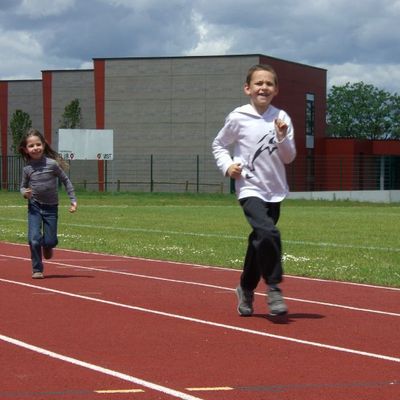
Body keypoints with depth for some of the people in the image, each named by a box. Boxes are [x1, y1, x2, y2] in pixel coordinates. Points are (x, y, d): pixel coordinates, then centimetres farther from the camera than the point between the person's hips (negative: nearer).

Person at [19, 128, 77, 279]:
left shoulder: (52, 164, -12)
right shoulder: (27, 169, -5)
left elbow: (65, 180, -2)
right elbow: (23, 186, 8)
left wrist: (73, 200, -3)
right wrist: (25, 193, -16)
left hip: (51, 207, -1)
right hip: (34, 206, 1)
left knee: (50, 241, -1)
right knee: (34, 239, -13)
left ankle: (47, 246, 38)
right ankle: (37, 270, 6)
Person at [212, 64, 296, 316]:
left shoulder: (282, 118, 3)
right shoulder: (238, 118, -5)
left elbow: (289, 158, 5)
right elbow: (219, 145, 10)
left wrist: (282, 137, -13)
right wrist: (227, 165, -7)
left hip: (274, 191, 4)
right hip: (250, 189, -4)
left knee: (260, 241, 14)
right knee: (268, 233, -26)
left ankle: (246, 289, 33)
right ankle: (274, 287, -14)